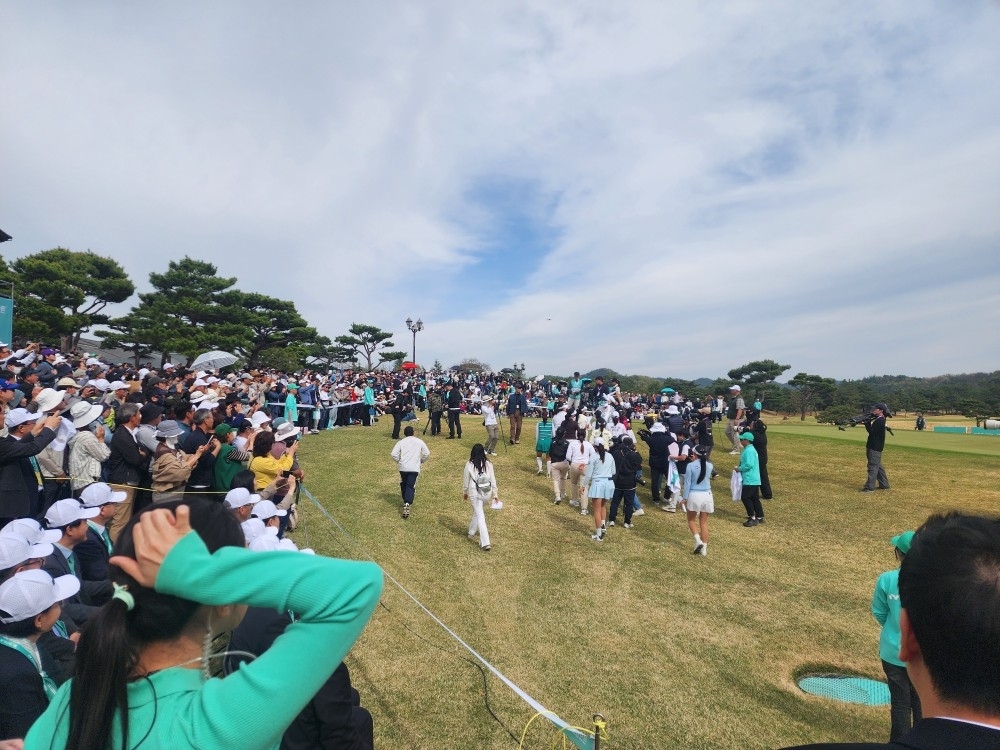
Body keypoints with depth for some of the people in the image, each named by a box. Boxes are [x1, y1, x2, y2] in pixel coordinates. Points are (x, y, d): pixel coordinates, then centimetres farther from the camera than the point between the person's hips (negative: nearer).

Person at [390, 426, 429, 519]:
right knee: (411, 486, -4)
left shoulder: (401, 442, 7)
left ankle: (406, 502, 34)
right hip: (414, 468, -1)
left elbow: (393, 454, -2)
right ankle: (407, 504, -24)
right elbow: (427, 454, 7)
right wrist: (421, 461, 24)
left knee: (403, 485, 22)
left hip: (403, 467, 1)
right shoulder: (419, 441, 9)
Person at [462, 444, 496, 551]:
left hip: (475, 493, -3)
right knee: (477, 511, 26)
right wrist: (495, 494, 9)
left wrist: (465, 492, 16)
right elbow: (493, 480, 0)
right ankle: (472, 532, 42)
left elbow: (466, 480, 0)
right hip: (487, 493, 3)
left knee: (480, 516, 0)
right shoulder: (488, 465, -4)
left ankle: (485, 543, -6)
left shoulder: (469, 465, -10)